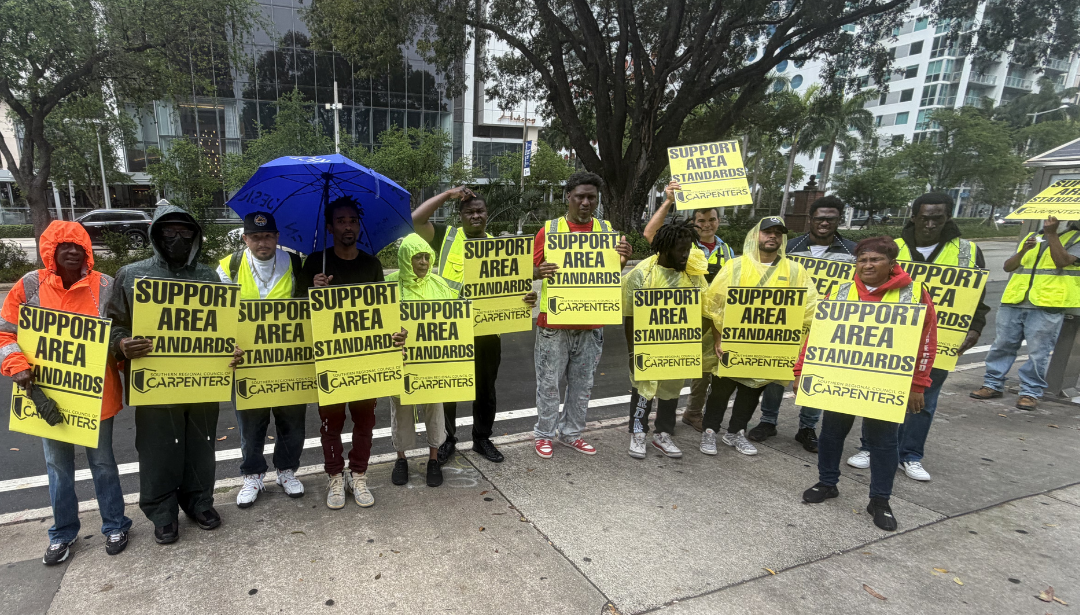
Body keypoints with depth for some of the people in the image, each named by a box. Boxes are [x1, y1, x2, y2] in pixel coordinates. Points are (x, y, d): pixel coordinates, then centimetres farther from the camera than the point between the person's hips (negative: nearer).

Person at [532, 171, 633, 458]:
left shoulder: (606, 230, 5)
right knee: (549, 382, 7)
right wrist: (539, 272, -25)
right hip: (554, 321, -3)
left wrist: (623, 259, -13)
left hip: (591, 322, 3)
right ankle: (544, 434, 24)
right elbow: (531, 270, -2)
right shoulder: (550, 229, -3)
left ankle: (571, 433, 30)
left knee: (582, 382, 14)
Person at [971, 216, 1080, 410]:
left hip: (1047, 307, -4)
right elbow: (1008, 266, 13)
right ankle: (993, 385, 15)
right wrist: (1023, 251, -4)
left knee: (1038, 352, -2)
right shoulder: (1031, 237, 20)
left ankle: (1031, 392, 9)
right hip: (1013, 303, 4)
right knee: (1002, 345, 6)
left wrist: (1051, 234, -9)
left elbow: (1062, 261, -12)